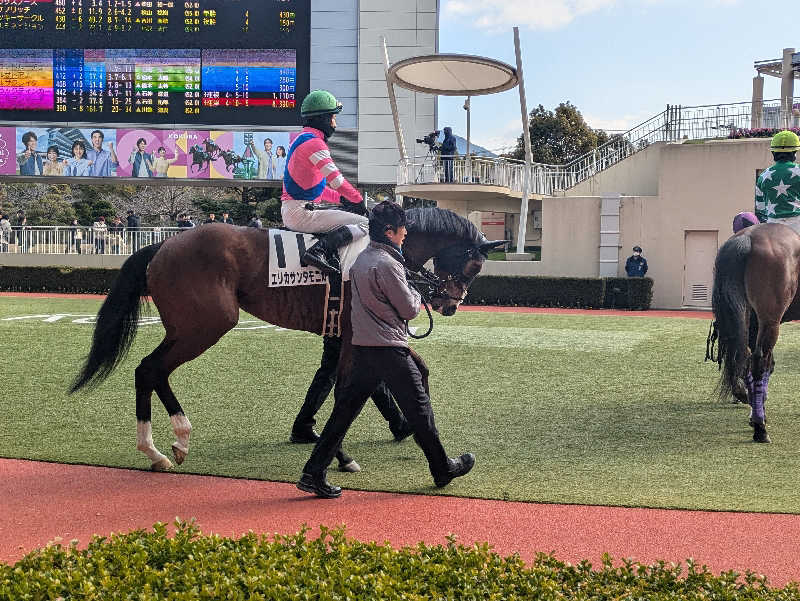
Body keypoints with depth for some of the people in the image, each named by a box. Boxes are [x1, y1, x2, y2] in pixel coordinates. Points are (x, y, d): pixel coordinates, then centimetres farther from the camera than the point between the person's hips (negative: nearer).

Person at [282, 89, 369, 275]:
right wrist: (359, 201, -7)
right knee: (364, 224, -13)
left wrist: (340, 198, 18)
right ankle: (319, 250, -26)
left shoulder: (300, 140, 20)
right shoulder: (314, 142, -12)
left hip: (288, 212, 10)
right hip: (300, 213, -10)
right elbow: (336, 179, -19)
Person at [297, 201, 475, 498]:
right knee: (419, 408, 6)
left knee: (345, 409, 7)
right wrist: (415, 294, 8)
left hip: (362, 348, 8)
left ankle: (313, 473, 3)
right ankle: (443, 469, 19)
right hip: (389, 349, -8)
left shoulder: (362, 259, 12)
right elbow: (409, 309, -13)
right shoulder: (387, 264, -17)